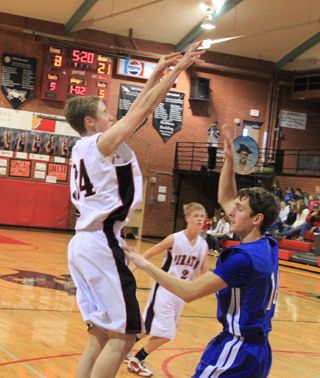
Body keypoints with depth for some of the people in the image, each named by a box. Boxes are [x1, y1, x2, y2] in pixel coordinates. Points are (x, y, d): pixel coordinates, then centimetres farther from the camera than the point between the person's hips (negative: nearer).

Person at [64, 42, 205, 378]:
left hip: (83, 244, 10)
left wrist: (157, 74, 25)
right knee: (123, 334, -7)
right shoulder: (102, 142, -8)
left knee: (100, 335, 12)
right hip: (102, 244, -10)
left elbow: (136, 111, 23)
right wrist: (178, 69, 1)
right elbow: (143, 109, -6)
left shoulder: (83, 147, 16)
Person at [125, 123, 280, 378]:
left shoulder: (243, 258, -21)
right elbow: (224, 199, 15)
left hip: (237, 352, -9)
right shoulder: (269, 247, 4)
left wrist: (146, 265, -17)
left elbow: (189, 292, -23)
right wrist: (230, 159, 7)